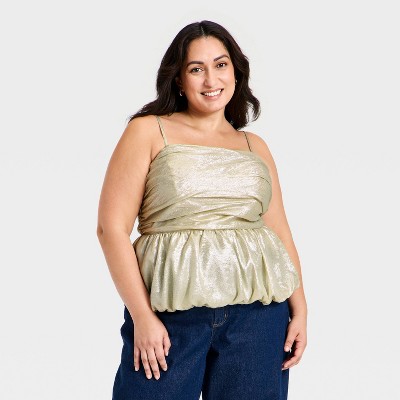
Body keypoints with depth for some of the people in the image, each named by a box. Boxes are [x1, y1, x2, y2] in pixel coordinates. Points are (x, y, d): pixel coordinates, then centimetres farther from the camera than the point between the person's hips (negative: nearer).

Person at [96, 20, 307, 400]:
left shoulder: (255, 146, 15)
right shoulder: (148, 132, 3)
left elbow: (280, 232, 15)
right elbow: (112, 227, -3)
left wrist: (299, 309, 4)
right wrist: (142, 316, -9)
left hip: (259, 312, 3)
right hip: (170, 314, -3)